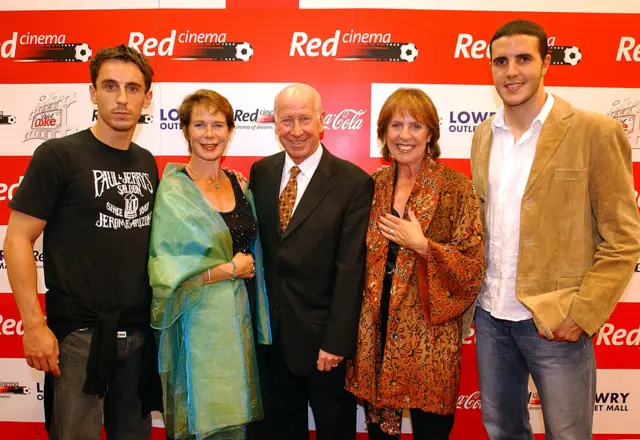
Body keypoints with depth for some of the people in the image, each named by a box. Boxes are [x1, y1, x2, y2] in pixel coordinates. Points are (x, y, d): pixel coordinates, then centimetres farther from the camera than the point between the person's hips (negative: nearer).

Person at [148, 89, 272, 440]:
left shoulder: (239, 187, 7)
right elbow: (163, 272, -15)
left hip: (240, 317, 5)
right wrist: (229, 269, -12)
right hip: (198, 322, -5)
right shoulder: (172, 190, -10)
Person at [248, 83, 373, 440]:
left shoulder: (353, 182, -13)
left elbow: (350, 270, -15)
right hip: (271, 330, 4)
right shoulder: (261, 173, 2)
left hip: (323, 332, -4)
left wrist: (336, 341, -16)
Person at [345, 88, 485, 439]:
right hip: (376, 330, 4)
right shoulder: (375, 185, 4)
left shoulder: (455, 187, -8)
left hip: (429, 331, -3)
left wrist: (422, 245, -19)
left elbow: (473, 267, -9)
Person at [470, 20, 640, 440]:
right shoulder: (484, 135, 7)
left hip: (555, 321, -5)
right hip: (491, 314, 5)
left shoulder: (596, 132, -9)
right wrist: (474, 288, 6)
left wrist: (583, 313, -14)